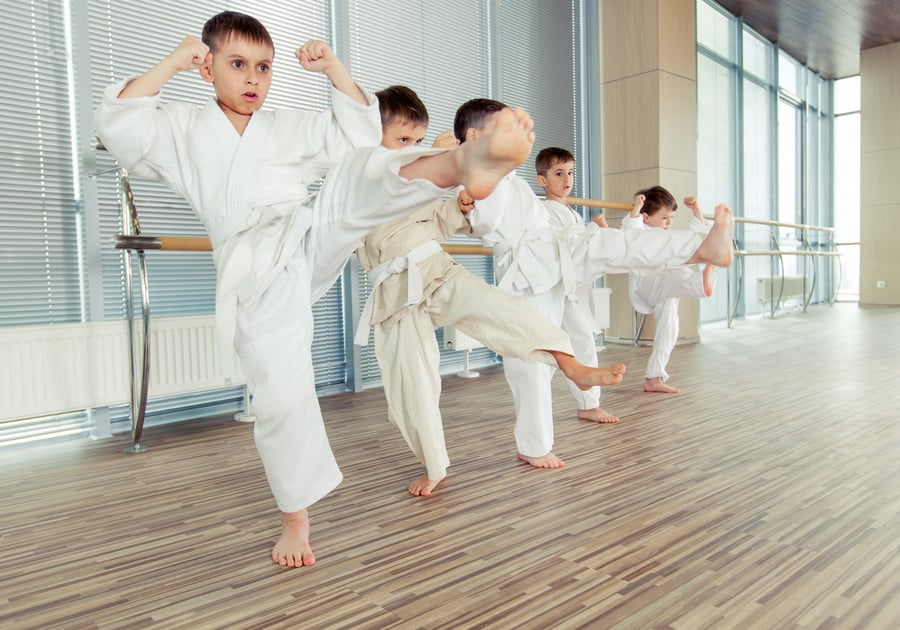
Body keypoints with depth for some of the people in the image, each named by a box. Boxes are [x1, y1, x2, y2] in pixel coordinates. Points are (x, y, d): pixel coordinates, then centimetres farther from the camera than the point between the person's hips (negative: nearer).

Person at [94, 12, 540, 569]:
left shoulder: (291, 129, 22)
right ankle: (296, 518, 12)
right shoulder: (182, 128, 15)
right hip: (256, 272, -2)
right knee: (281, 392, -10)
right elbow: (119, 124, -2)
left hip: (311, 238, 2)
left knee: (363, 172, -26)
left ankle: (464, 162, -59)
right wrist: (172, 64, -1)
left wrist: (333, 68, 9)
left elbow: (358, 134, 16)